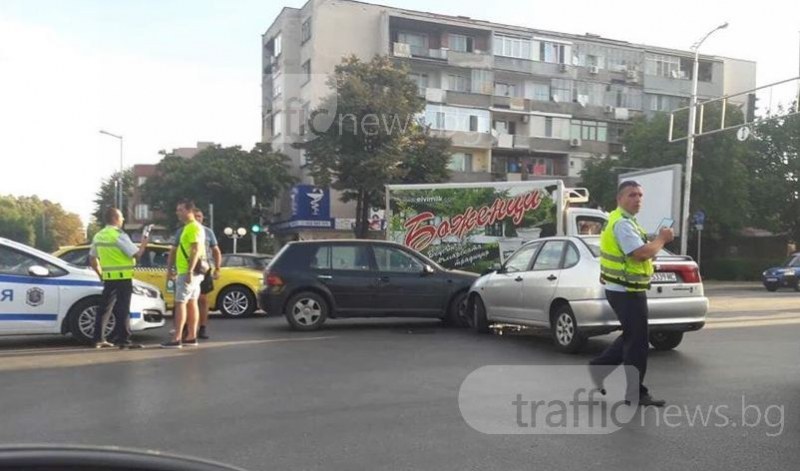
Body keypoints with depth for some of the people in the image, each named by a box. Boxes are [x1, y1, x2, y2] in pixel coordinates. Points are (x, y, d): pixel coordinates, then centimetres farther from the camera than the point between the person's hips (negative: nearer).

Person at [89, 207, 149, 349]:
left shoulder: (98, 236, 12)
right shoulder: (119, 235, -12)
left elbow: (92, 259, 17)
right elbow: (136, 254, -13)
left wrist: (101, 274, 22)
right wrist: (144, 243, 3)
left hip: (108, 277, 7)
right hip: (123, 277, -7)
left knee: (105, 308, 12)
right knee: (122, 309, -5)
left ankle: (99, 339, 15)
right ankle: (123, 340, -4)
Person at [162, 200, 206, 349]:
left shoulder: (193, 227, -14)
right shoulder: (188, 227, 18)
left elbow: (196, 250, -22)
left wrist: (189, 271, -26)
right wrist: (173, 267, 24)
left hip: (187, 272, -10)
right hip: (187, 271, 10)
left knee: (180, 303, -10)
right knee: (191, 303, 9)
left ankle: (176, 339, -10)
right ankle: (191, 337, 13)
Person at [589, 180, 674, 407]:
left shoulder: (623, 221, 16)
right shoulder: (622, 223, -18)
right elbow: (641, 253, -27)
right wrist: (662, 238, -13)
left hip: (625, 290, 10)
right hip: (627, 292, -10)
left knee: (631, 336, 20)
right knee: (637, 341, -2)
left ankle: (599, 366, 26)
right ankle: (636, 393, 8)